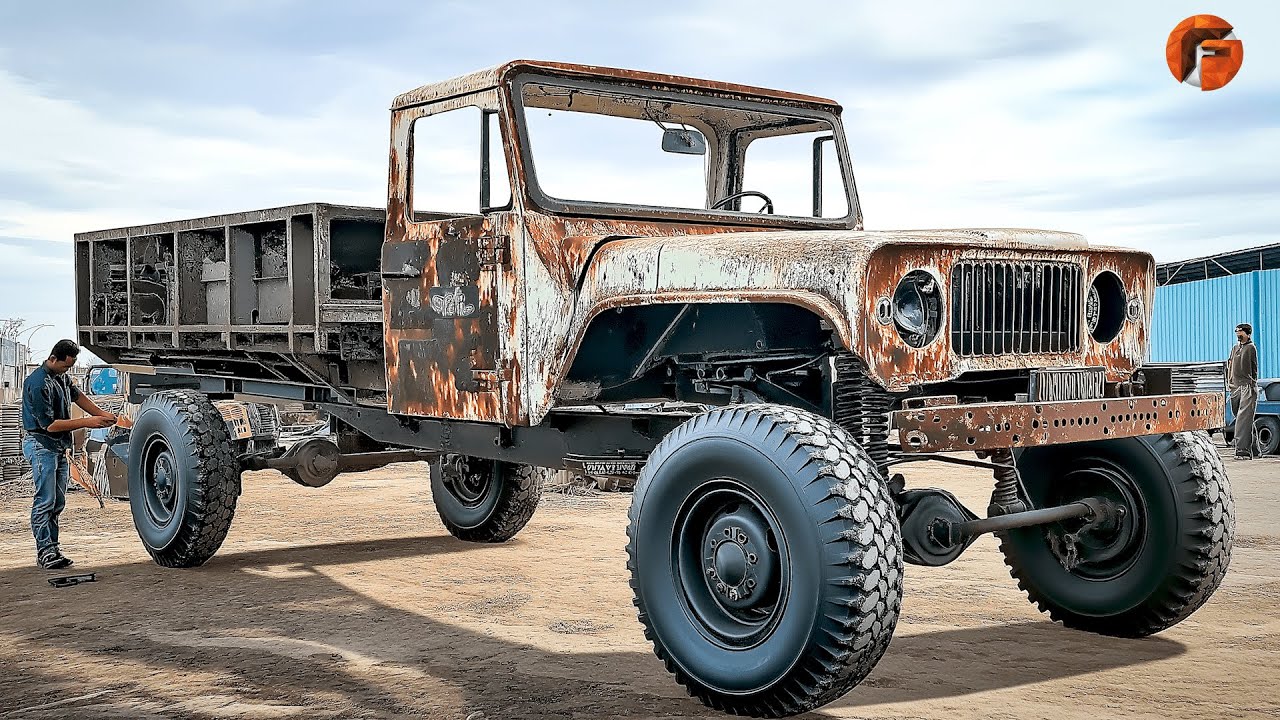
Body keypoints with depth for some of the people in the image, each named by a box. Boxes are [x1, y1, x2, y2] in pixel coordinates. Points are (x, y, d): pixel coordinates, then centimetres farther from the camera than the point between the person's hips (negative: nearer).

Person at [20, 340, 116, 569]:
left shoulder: (61, 377, 8)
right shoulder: (38, 383, -20)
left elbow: (77, 395, 26)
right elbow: (49, 424, -21)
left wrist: (102, 414, 12)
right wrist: (87, 422, -19)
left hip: (60, 447, 9)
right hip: (41, 446, -9)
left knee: (57, 502, 9)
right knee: (45, 501, -9)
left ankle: (52, 549, 12)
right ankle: (44, 552, -7)